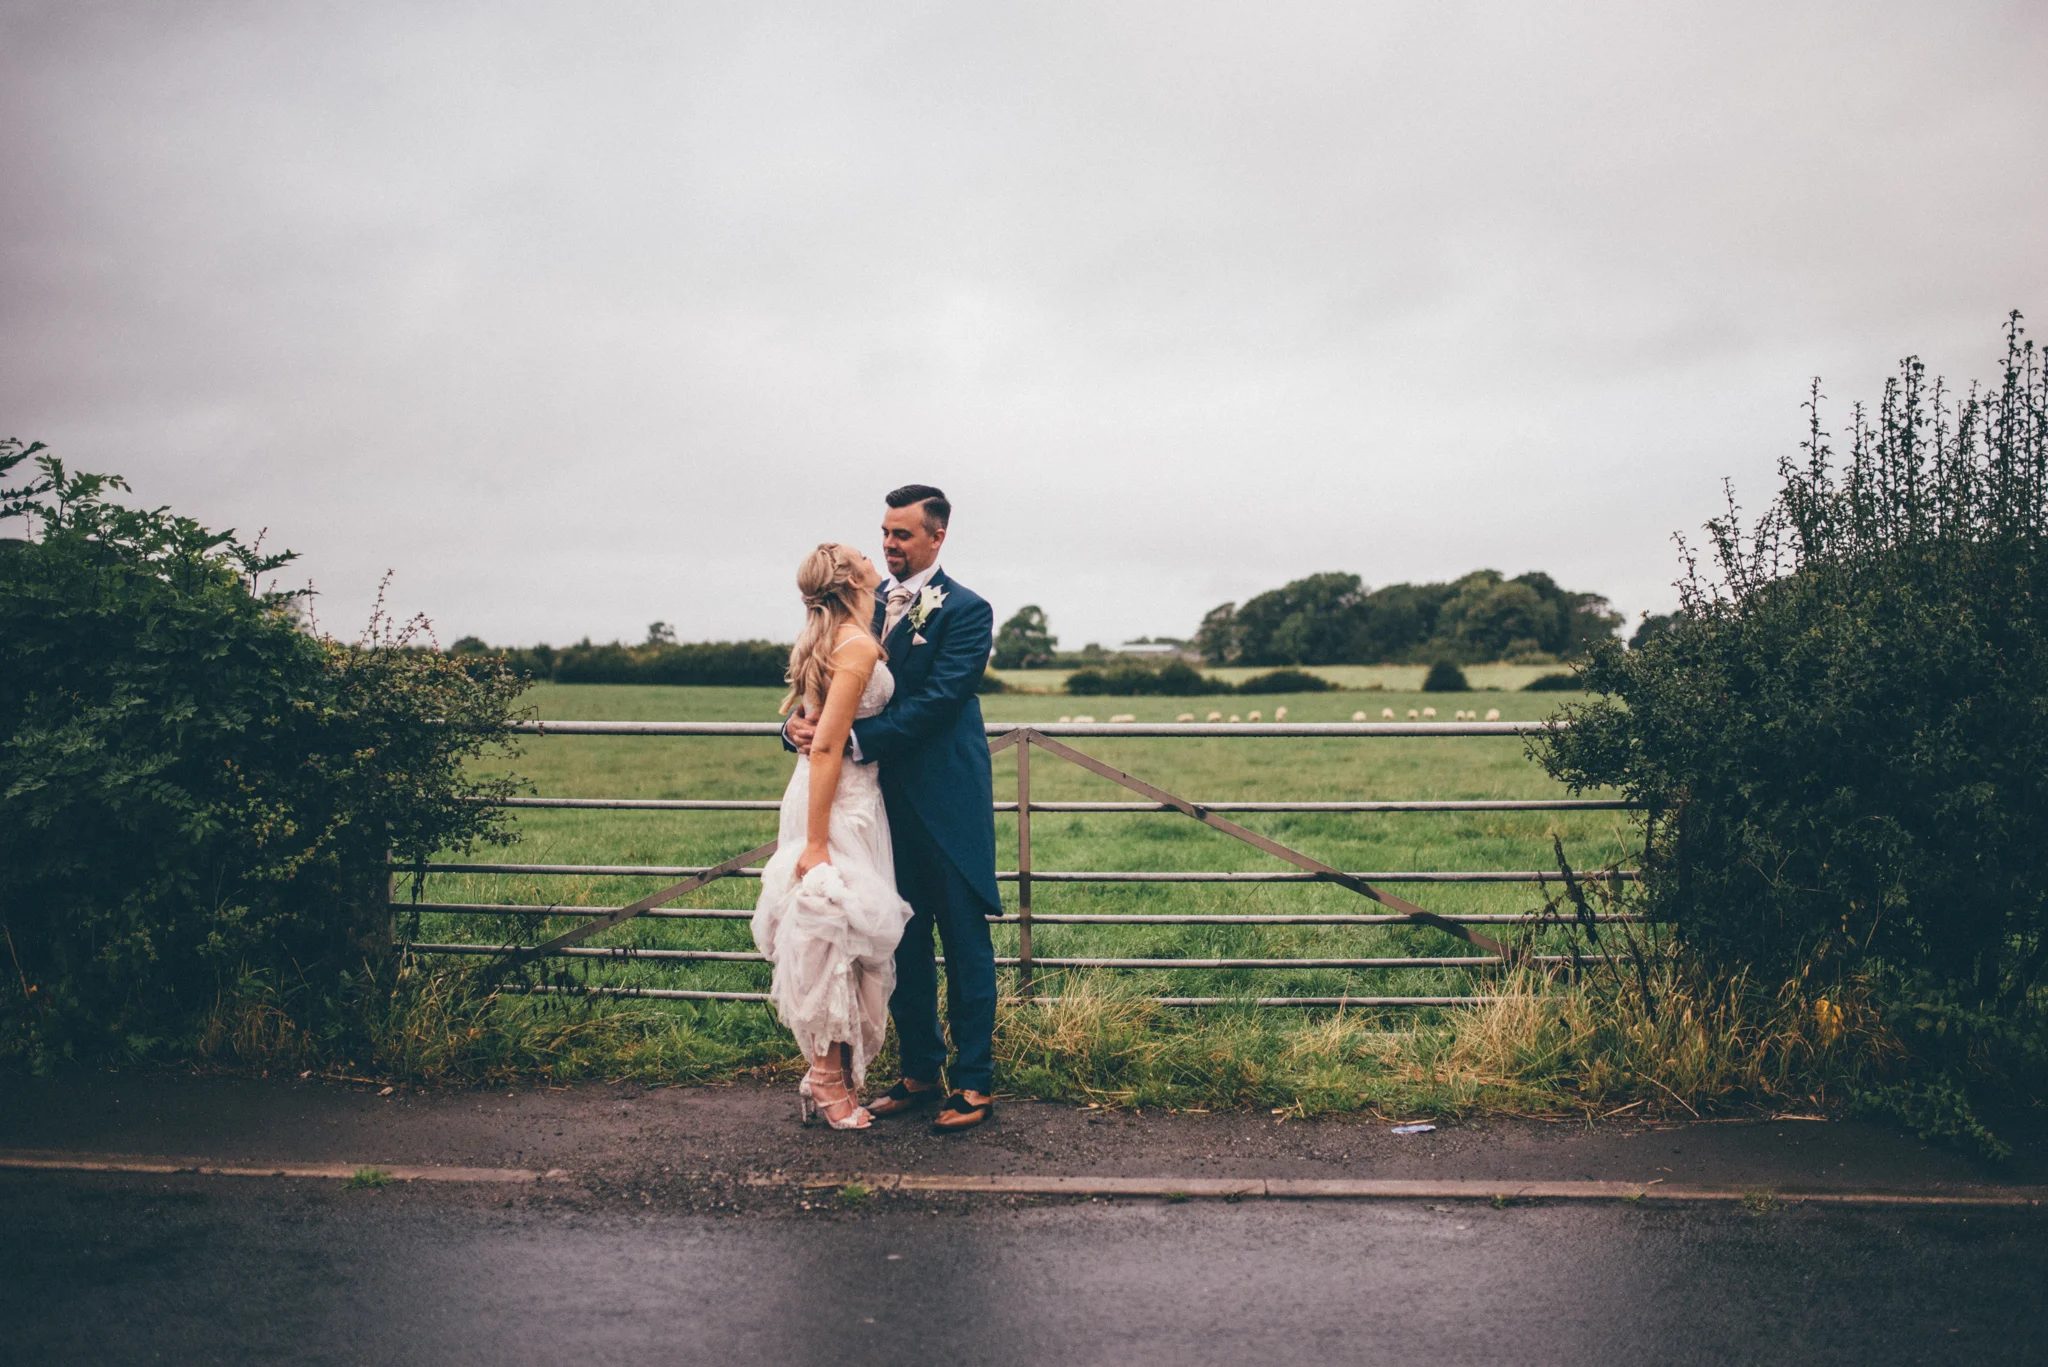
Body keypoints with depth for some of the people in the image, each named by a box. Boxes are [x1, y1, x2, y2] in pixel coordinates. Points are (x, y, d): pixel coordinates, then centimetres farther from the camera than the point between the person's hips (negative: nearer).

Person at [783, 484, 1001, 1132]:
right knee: (903, 943, 13)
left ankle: (974, 1081, 12)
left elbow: (936, 700, -19)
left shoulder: (966, 611, -8)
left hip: (945, 804, -6)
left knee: (965, 943, 3)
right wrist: (798, 724, -13)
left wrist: (854, 740, -25)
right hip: (885, 798, 6)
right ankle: (919, 1072, 25)